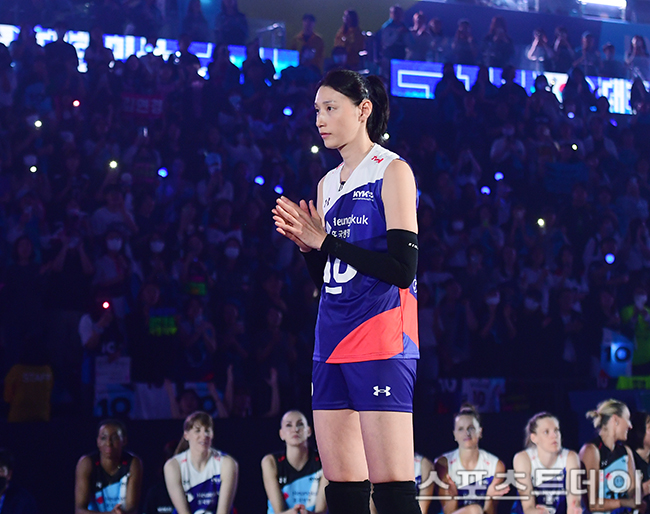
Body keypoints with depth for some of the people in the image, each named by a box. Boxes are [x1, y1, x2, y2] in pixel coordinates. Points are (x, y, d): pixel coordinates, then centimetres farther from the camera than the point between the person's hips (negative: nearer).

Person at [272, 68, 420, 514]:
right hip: (332, 342, 8)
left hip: (381, 342, -8)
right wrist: (305, 244, 2)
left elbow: (402, 268, -14)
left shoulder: (392, 172, -4)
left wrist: (326, 242, -11)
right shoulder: (328, 183, 18)